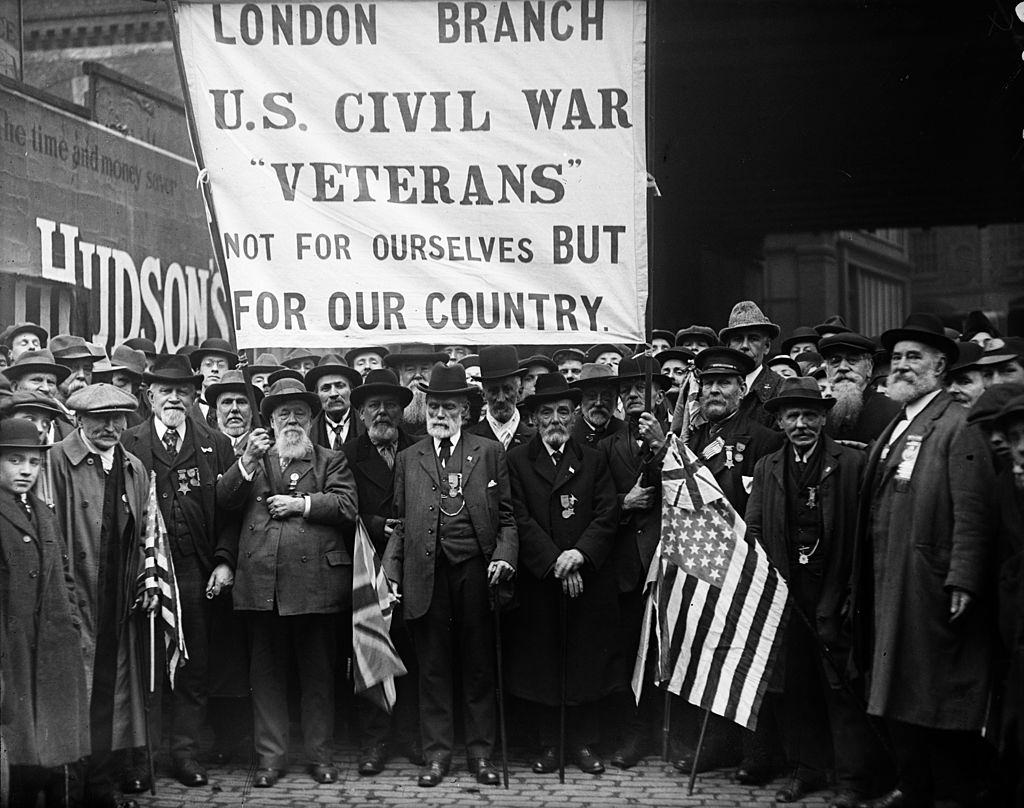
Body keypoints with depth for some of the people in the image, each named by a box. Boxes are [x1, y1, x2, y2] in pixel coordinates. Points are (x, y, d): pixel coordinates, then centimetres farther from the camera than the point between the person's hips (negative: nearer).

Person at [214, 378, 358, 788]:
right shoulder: (252, 460, 17)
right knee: (266, 672, 6)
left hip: (314, 580, -2)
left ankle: (319, 754, 16)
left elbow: (347, 507, -3)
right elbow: (225, 502, 3)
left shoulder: (330, 461, 11)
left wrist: (301, 503, -9)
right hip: (261, 582, 2)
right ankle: (270, 755, 15)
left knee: (318, 672, 5)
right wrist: (248, 460, -7)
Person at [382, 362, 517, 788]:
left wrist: (504, 555, -9)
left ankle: (480, 752, 16)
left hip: (476, 569, -1)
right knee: (433, 668, 6)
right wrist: (391, 570, 2)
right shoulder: (408, 458, 12)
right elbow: (401, 523, 11)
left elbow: (507, 516, 5)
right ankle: (437, 753, 15)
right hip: (427, 573, 1)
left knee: (479, 666, 6)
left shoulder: (489, 452, 8)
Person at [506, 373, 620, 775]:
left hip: (588, 578, 1)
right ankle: (548, 745, 15)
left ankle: (584, 743, 17)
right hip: (537, 581, -1)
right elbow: (520, 519, -6)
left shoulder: (594, 461, 10)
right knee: (541, 664, 4)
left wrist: (579, 553, -15)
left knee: (588, 662, 5)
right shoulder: (517, 460, 3)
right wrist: (555, 562, -14)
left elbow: (607, 516, 1)